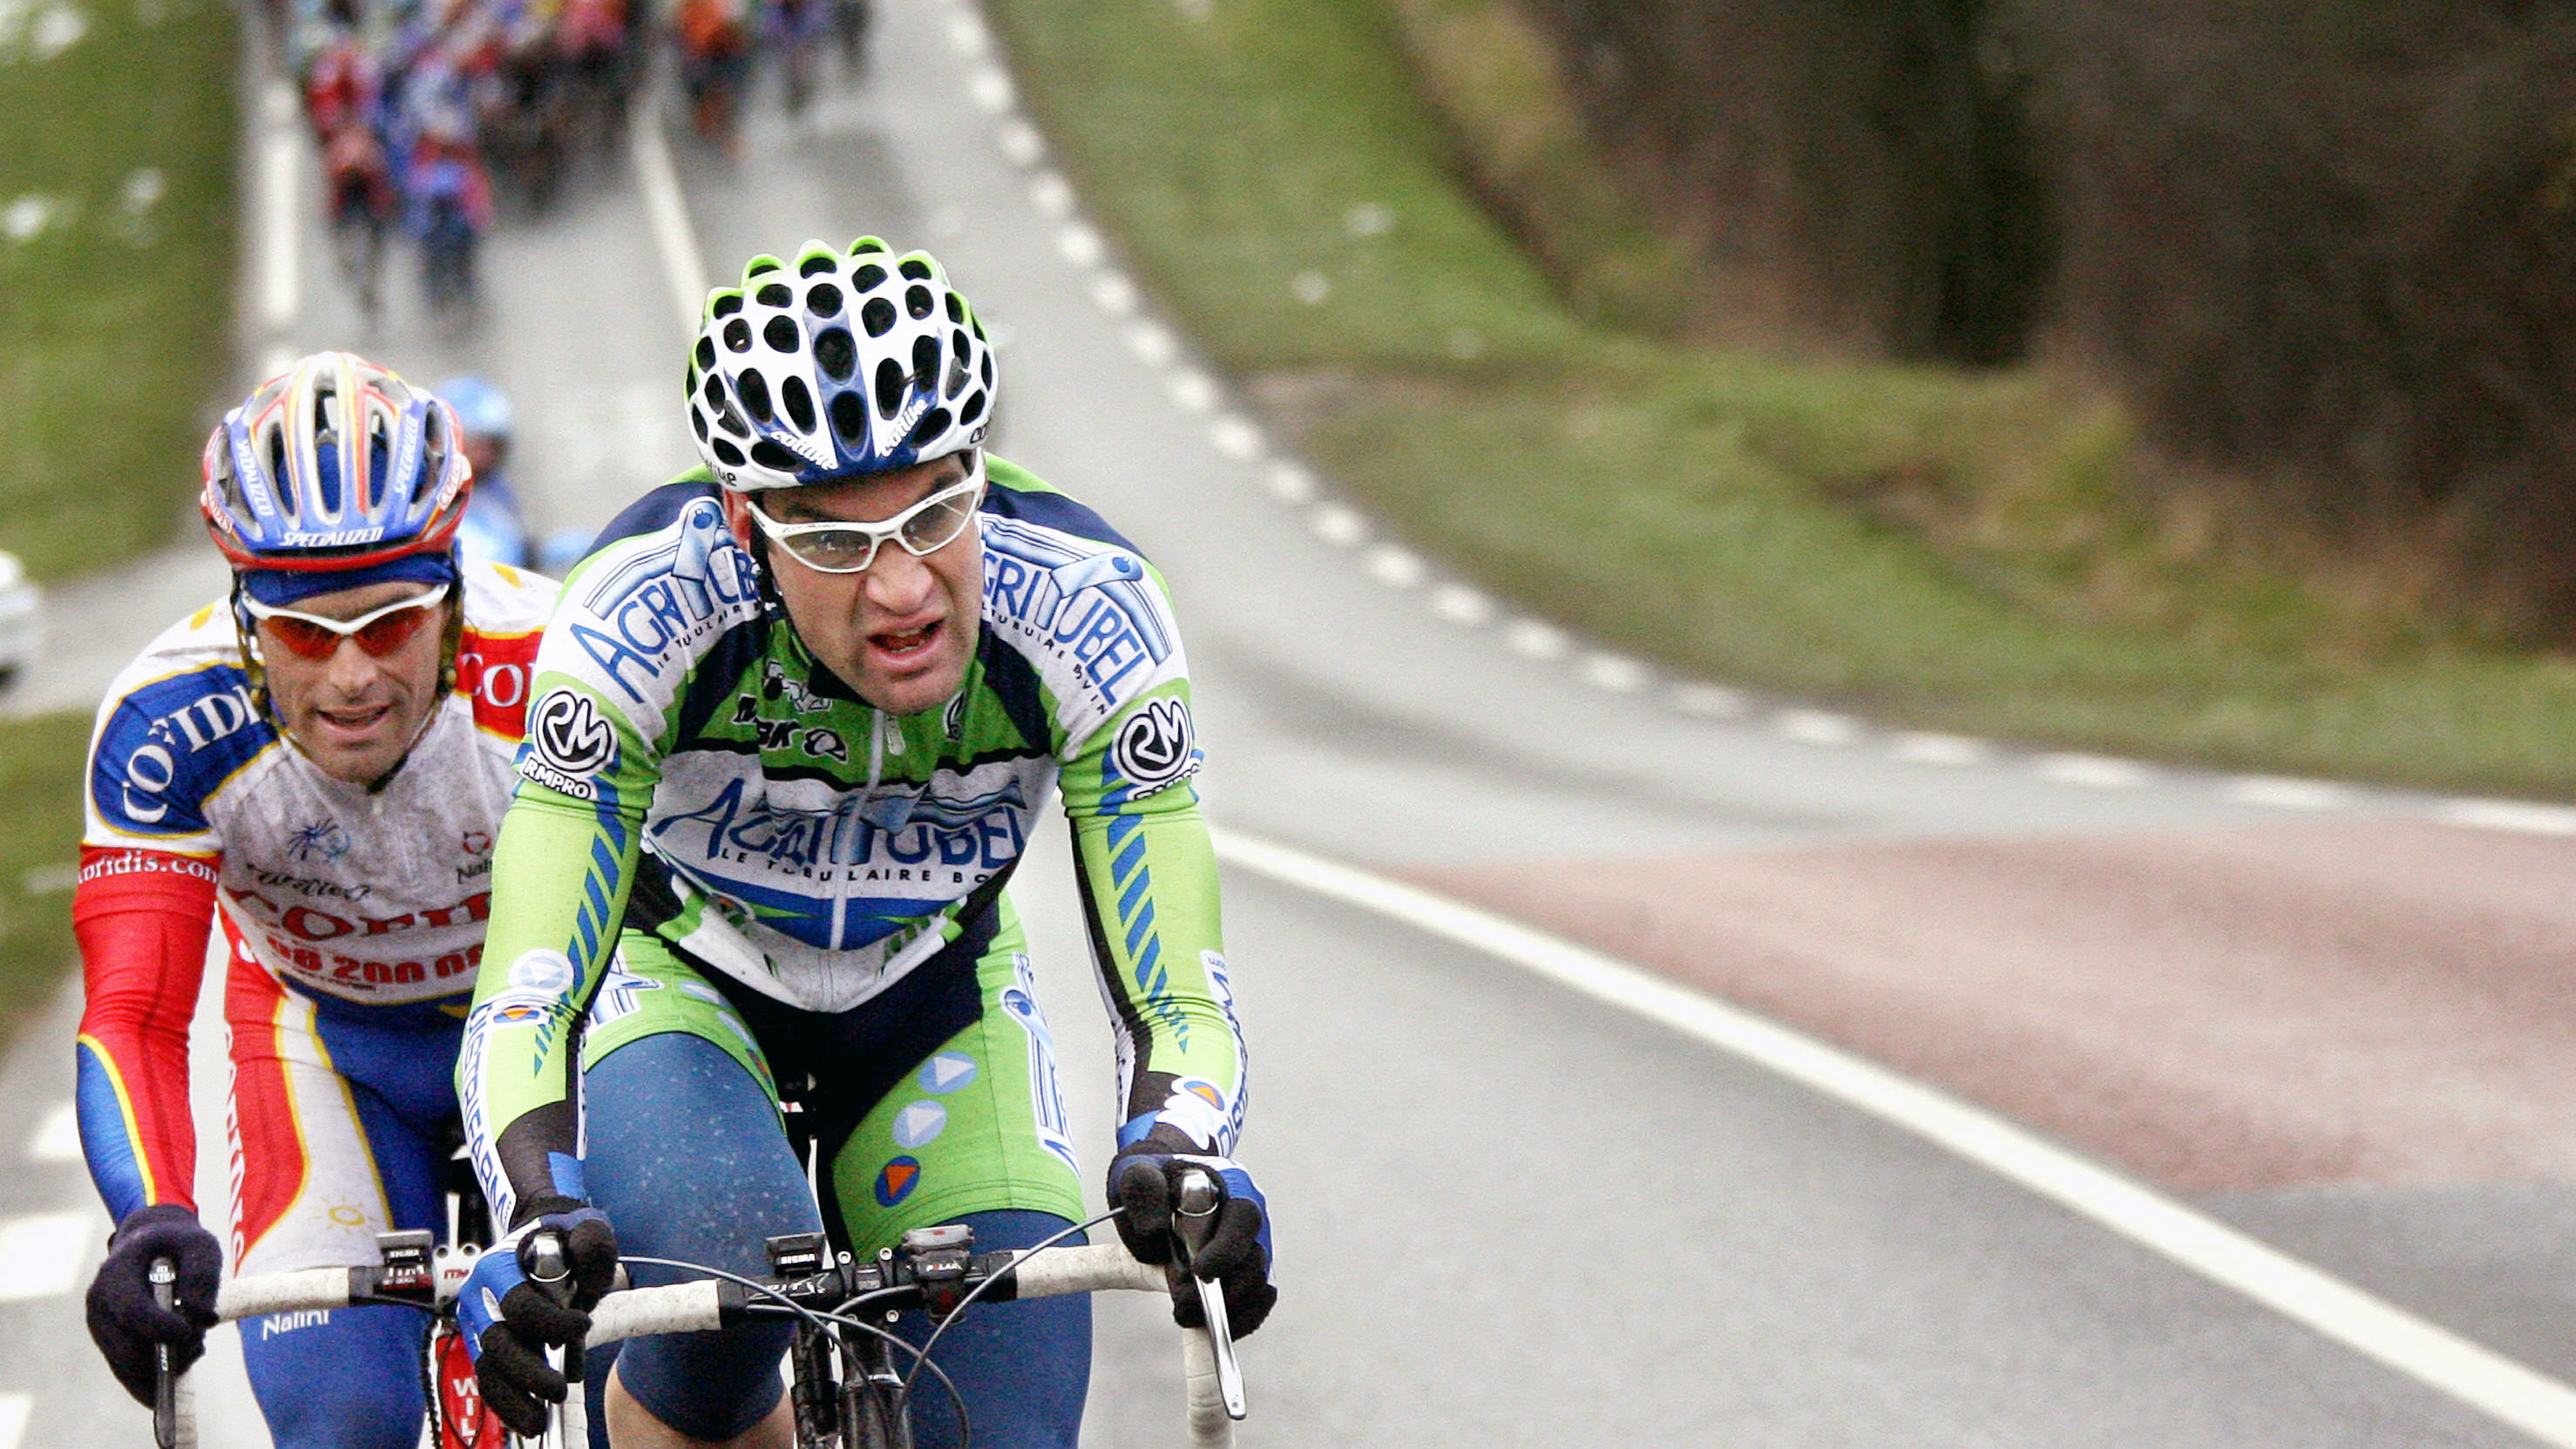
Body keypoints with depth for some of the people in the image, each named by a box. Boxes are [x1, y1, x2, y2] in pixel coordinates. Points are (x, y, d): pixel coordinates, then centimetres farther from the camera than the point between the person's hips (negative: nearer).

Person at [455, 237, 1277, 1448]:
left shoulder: (1080, 603, -30)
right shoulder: (649, 605, -34)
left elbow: (1176, 994, -30)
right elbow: (524, 995, -37)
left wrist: (1180, 1163, -52)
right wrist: (541, 1220, -57)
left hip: (929, 1001, 2)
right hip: (680, 974, -2)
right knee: (724, 1266, -34)